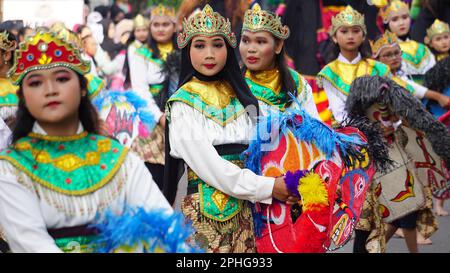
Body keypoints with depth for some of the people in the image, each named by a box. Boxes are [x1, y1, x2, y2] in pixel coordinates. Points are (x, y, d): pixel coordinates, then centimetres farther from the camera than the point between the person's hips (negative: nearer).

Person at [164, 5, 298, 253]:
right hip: (202, 208, -4)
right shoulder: (183, 103, -6)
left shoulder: (239, 95, 9)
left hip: (241, 207, 4)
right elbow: (207, 164, -14)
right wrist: (267, 187, -14)